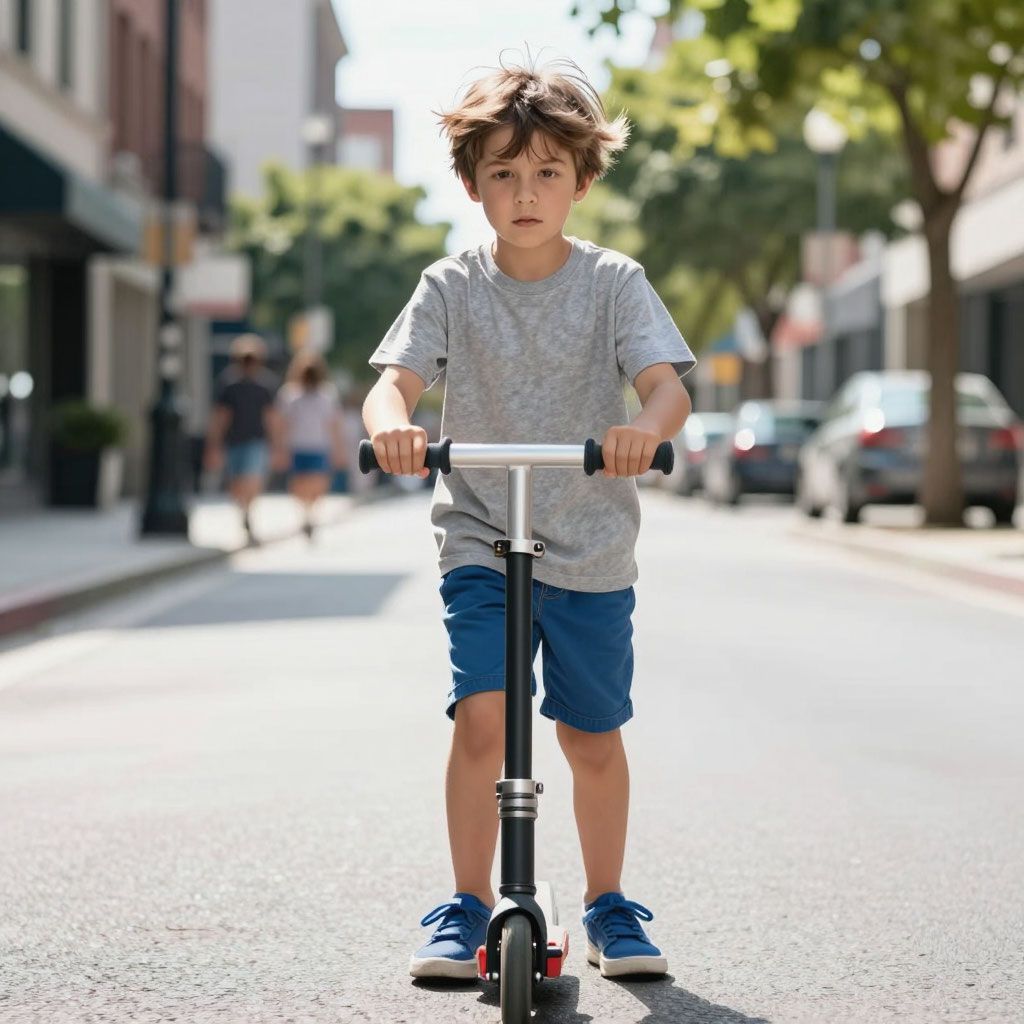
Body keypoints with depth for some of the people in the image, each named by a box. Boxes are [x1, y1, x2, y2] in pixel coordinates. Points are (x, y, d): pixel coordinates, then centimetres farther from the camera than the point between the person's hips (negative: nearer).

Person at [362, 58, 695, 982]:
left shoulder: (613, 283, -4)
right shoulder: (453, 287, -2)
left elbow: (669, 385, -16)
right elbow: (395, 379, -14)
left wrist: (646, 427, -40)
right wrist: (391, 423, -38)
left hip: (592, 550, 0)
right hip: (480, 543, 0)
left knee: (593, 734, 8)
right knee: (481, 718, -14)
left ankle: (609, 907, 26)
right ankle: (469, 908, 1)